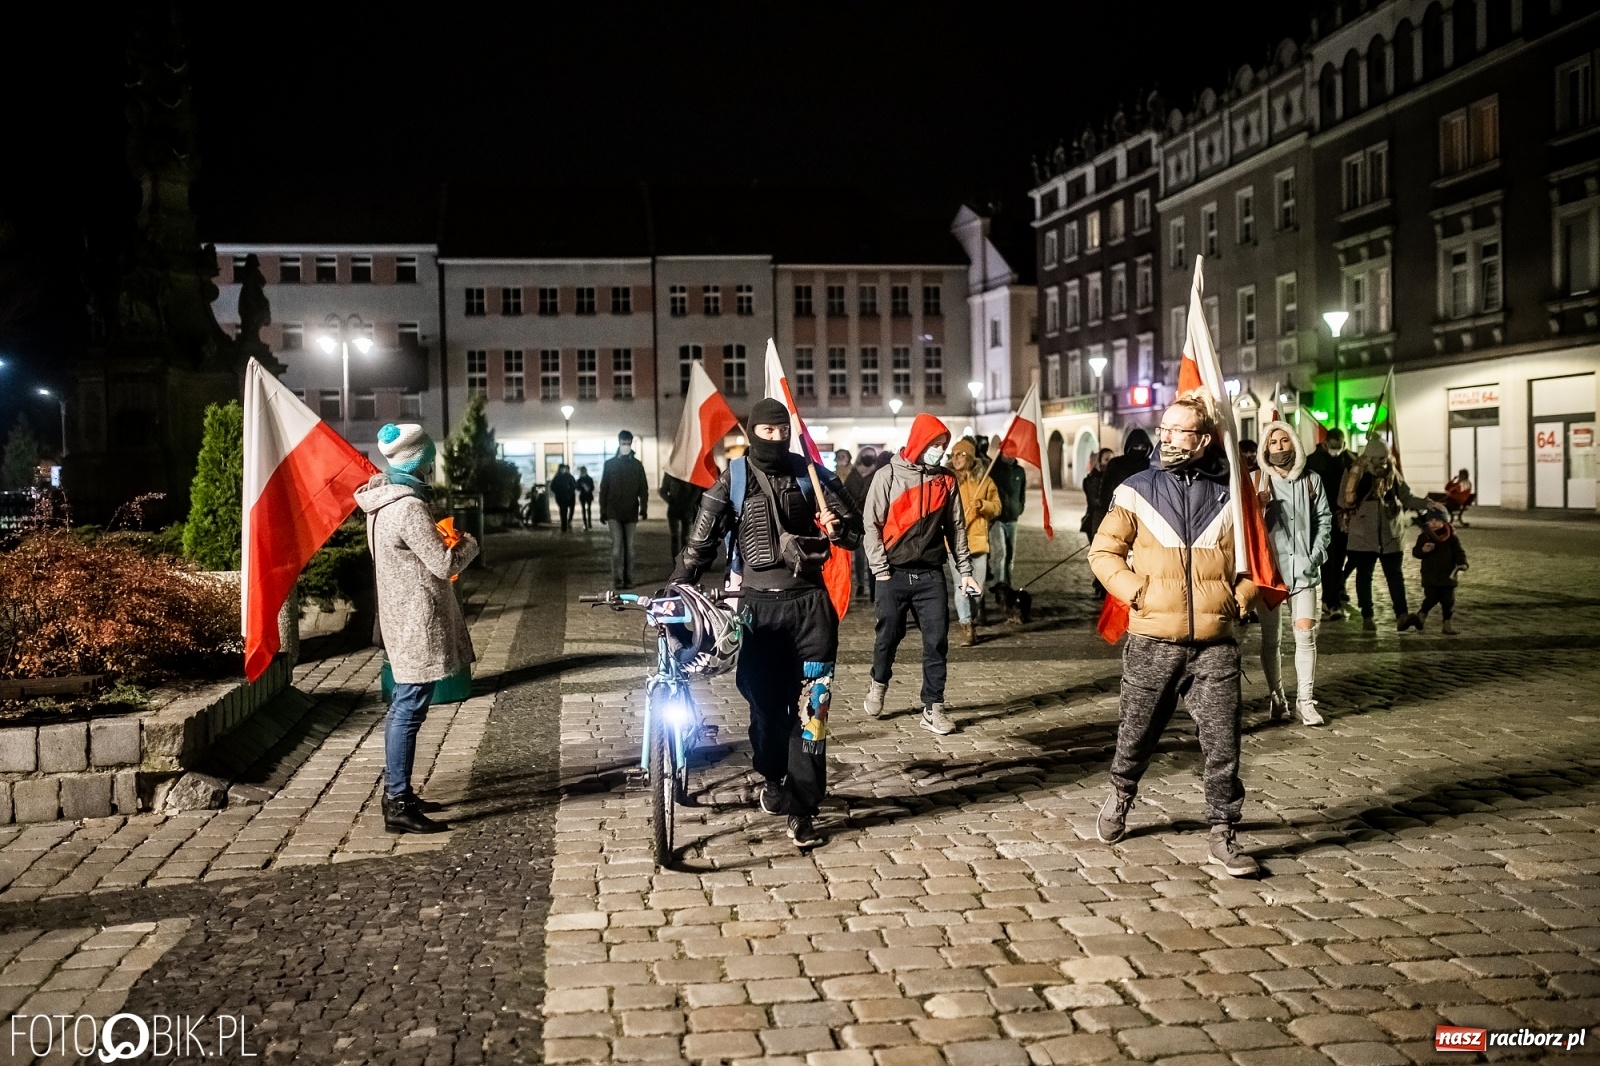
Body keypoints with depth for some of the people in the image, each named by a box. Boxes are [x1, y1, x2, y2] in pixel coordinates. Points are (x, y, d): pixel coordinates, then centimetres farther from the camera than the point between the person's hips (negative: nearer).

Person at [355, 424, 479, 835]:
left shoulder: (382, 500, 9)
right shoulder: (409, 508, -21)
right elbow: (444, 565, -18)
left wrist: (441, 542, 12)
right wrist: (468, 544, -2)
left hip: (401, 617, 10)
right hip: (418, 622, -10)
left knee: (402, 707, 17)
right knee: (409, 710, -7)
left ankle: (396, 792, 27)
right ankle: (399, 806, -3)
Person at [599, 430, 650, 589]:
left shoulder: (637, 465, 5)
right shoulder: (610, 464, 3)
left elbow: (643, 489, 4)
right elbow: (603, 489, 4)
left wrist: (643, 510, -7)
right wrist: (603, 512, 0)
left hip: (630, 513, 1)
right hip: (614, 512, -1)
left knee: (629, 546, 5)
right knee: (617, 544, -9)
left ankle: (628, 579, 9)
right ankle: (617, 579, -8)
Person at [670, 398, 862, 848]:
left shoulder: (811, 475, 7)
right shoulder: (733, 480, 3)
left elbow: (855, 528, 10)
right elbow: (701, 541, 2)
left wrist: (838, 527, -13)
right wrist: (677, 589, -5)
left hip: (809, 602, 0)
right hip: (758, 605, 0)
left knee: (810, 707, -5)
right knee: (765, 703, 9)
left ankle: (802, 809, 0)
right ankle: (772, 778, 36)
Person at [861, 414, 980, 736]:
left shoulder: (946, 480, 6)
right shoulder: (889, 476, -4)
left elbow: (956, 528, 11)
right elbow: (872, 524, -4)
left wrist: (965, 571, 7)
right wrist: (881, 571, -9)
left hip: (931, 575, 2)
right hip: (894, 575, -2)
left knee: (937, 642, -2)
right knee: (889, 636, 9)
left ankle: (933, 709, 5)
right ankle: (879, 682, 37)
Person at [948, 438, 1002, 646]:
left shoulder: (985, 481, 8)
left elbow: (997, 507, 9)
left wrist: (983, 505, -11)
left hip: (978, 540, 2)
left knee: (977, 587, 6)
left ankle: (973, 618, 30)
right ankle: (967, 628, -5)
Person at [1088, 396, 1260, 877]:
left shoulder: (1230, 495, 2)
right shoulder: (1136, 491, 0)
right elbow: (1103, 552, 5)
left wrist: (1242, 596, -1)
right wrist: (1134, 590, -8)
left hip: (1214, 646, 0)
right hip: (1152, 642, 0)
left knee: (1223, 746, -1)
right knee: (1136, 736, 13)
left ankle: (1223, 836, 11)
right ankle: (1120, 796, 41)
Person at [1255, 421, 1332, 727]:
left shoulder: (1311, 480, 8)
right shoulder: (1257, 481, 3)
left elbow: (1324, 519, 11)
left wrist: (1316, 555, -1)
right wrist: (1259, 506, -22)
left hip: (1303, 567, 1)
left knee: (1305, 633, -8)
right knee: (1270, 638, 5)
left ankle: (1305, 700, -3)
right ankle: (1276, 697, 18)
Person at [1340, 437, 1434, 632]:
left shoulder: (1392, 475, 6)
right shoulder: (1355, 474, -5)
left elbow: (1407, 496, 10)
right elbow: (1344, 501, -10)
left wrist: (1426, 504, -7)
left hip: (1390, 535, 3)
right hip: (1363, 536, -2)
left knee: (1395, 575, -3)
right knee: (1364, 576, 4)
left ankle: (1402, 615, -9)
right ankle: (1367, 617, 11)